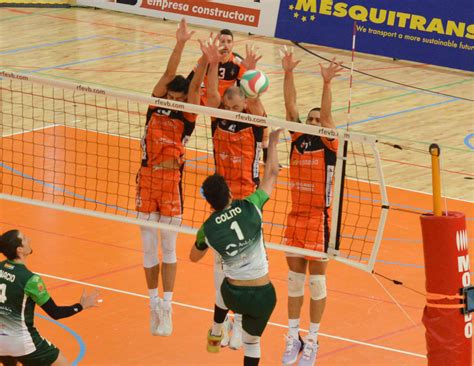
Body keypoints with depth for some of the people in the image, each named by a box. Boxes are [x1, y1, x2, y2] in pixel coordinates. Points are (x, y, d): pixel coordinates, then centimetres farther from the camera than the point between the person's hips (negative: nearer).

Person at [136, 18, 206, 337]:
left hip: (172, 184, -2)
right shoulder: (156, 107, 4)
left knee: (169, 249, 3)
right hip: (147, 181, 2)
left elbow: (195, 86, -12)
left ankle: (166, 307, 6)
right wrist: (180, 44, -13)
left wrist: (205, 59, -26)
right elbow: (169, 75, -5)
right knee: (149, 248, 7)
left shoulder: (187, 117, 0)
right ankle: (154, 304, 17)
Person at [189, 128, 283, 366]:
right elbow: (271, 175, 2)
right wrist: (273, 141, 14)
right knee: (251, 343, 17)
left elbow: (194, 257, 14)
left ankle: (215, 336, 59)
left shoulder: (207, 230, -8)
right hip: (263, 295, -2)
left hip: (234, 295, 2)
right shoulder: (250, 208, -13)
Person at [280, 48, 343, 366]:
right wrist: (288, 73, -13)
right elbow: (291, 105, -2)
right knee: (295, 278, 10)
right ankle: (293, 337, 19)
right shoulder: (298, 140, 5)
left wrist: (327, 83, -33)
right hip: (295, 216, 4)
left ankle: (312, 340, 13)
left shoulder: (328, 145, -5)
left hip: (319, 218, -4)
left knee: (317, 280, 4)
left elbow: (326, 115, -20)